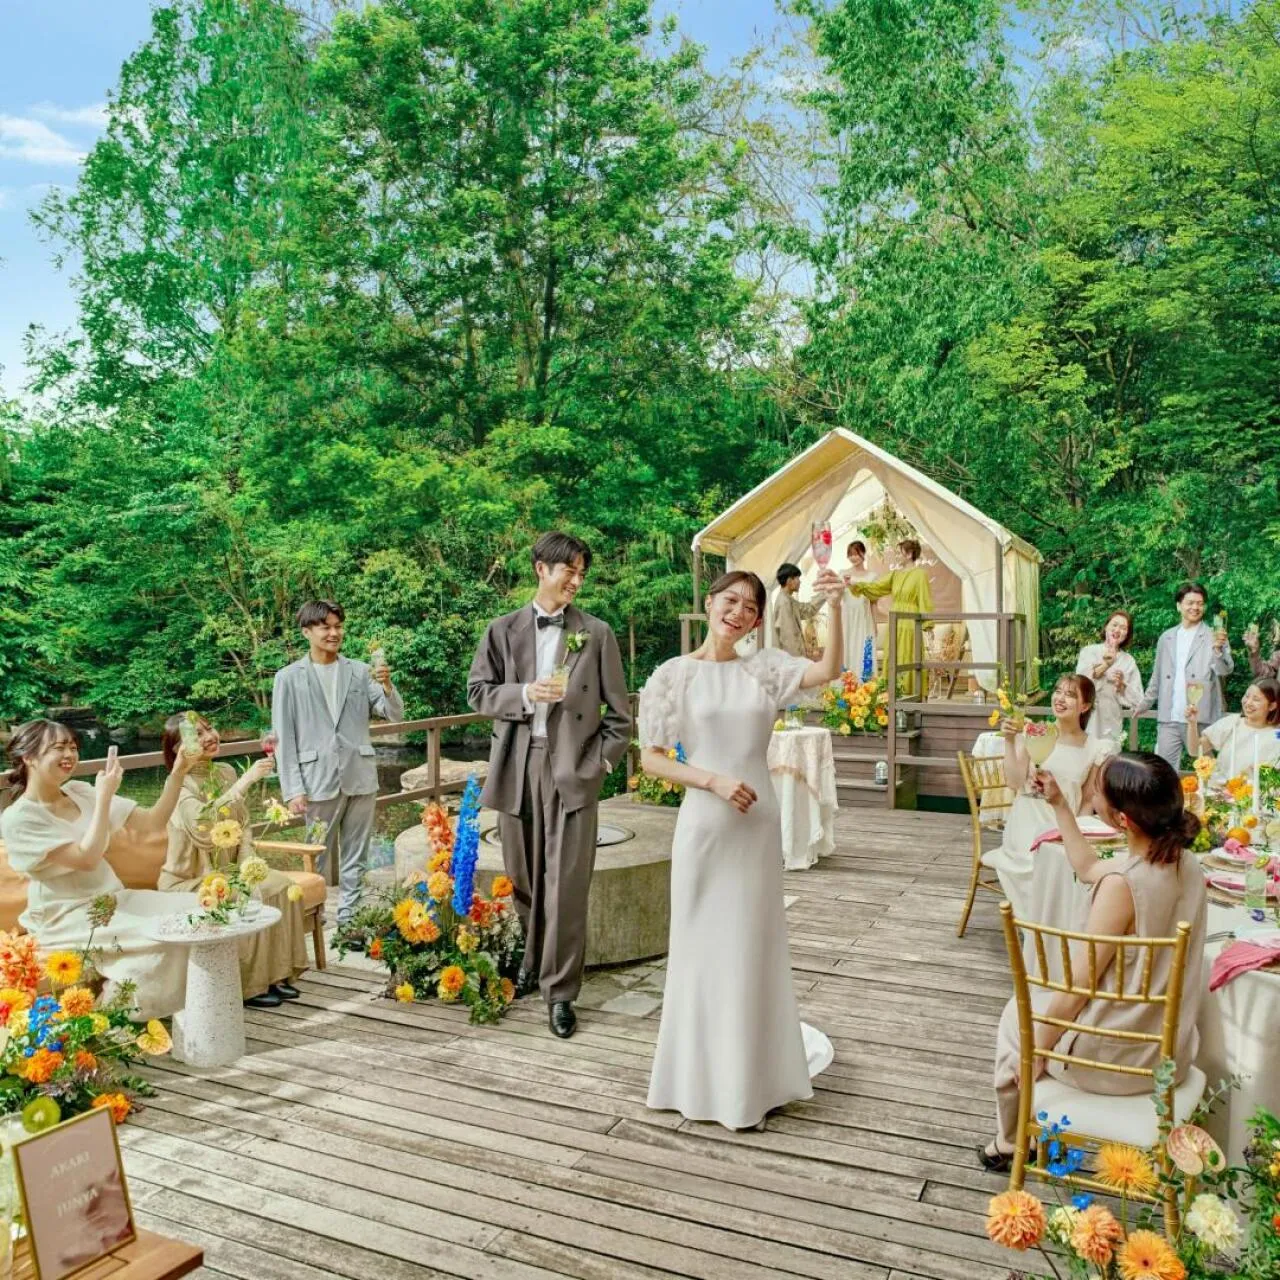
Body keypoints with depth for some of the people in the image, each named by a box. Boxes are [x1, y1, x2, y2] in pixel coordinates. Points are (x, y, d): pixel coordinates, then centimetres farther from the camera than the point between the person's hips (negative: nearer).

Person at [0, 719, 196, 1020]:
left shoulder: (80, 792, 5)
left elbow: (151, 823, 2)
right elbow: (87, 859, -24)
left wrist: (177, 773, -10)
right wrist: (105, 797, -22)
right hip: (66, 917, -6)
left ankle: (187, 1012, -3)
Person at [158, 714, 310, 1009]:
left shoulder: (226, 772, 4)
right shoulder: (180, 784, -18)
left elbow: (243, 826, 9)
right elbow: (202, 827, -38)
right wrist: (244, 783, -41)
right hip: (188, 881, -6)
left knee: (282, 885, -13)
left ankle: (275, 975, -6)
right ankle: (249, 986, -13)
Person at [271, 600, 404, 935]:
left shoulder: (360, 671, 5)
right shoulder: (289, 678, 1)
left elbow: (395, 714, 2)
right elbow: (284, 739, 0)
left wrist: (387, 686, -18)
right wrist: (293, 789, -6)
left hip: (360, 778, 2)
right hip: (319, 781, -2)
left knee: (355, 861, 10)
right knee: (316, 861, 5)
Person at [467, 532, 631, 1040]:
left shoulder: (596, 634, 4)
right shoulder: (503, 630, 8)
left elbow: (618, 711, 6)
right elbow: (478, 692, 6)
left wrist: (601, 763, -2)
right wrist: (525, 694, -10)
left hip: (572, 768, -2)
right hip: (517, 767, 2)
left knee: (567, 885, -5)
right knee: (523, 878, 14)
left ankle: (560, 991, 6)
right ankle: (531, 960, 37)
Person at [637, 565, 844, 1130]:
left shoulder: (764, 667, 3)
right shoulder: (674, 674, -4)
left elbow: (827, 671, -14)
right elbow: (652, 758, -4)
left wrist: (834, 609, -26)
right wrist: (714, 780, -15)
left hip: (759, 824, 2)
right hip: (705, 824, -2)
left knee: (755, 947, 12)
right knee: (703, 946, 9)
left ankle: (751, 1078, 30)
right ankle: (701, 1077, 27)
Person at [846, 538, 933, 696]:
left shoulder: (920, 574, -6)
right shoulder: (896, 574, 13)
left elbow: (924, 601, -9)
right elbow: (876, 587, 10)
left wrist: (927, 626, -13)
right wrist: (855, 585, -2)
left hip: (910, 625, -7)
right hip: (895, 625, 7)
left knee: (908, 662, -5)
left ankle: (911, 696, 1)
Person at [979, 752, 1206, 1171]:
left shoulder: (1123, 884, -30)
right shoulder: (1185, 863, -6)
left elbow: (1076, 988, -22)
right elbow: (1087, 869, 13)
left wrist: (1037, 1050, -8)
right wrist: (1059, 803, 14)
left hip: (1116, 1058, -7)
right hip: (1169, 1049, 7)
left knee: (1018, 1014, 22)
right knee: (1051, 1005, 32)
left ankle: (1009, 1142, 39)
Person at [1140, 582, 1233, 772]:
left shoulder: (1214, 637, 0)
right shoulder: (1166, 638, 13)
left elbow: (1225, 670, -14)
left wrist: (1218, 649, -32)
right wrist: (1144, 704, 17)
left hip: (1201, 720, -3)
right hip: (1168, 720, 3)